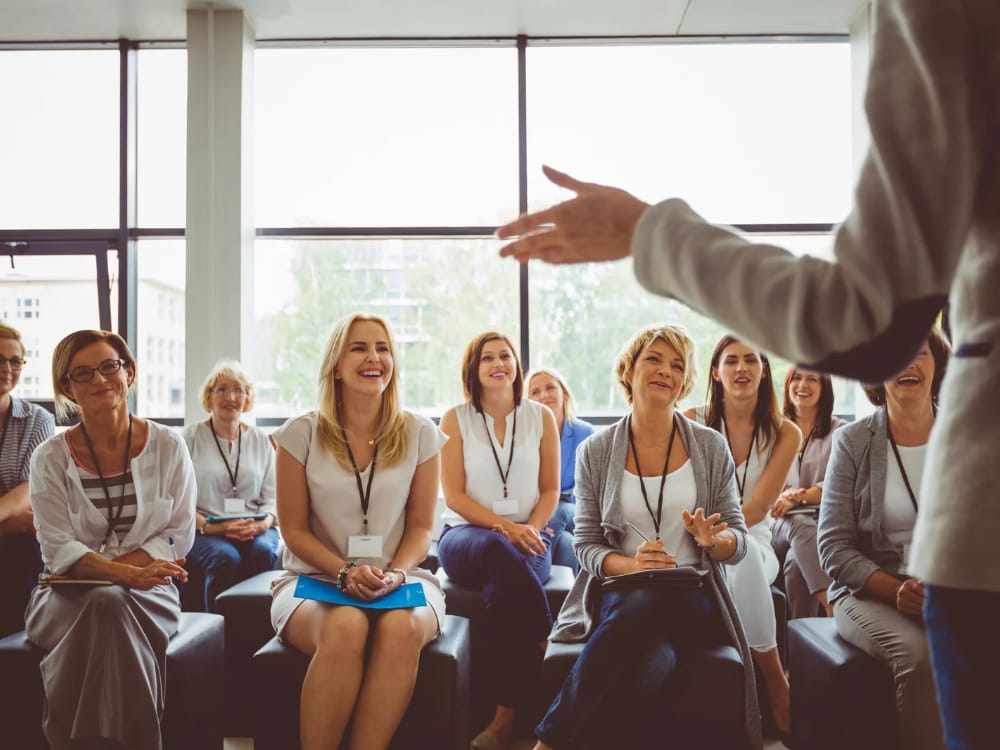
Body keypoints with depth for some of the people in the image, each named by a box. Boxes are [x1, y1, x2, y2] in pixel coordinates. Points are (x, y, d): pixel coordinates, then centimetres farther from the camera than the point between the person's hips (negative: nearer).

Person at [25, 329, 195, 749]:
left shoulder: (168, 447, 2)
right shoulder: (50, 458, 1)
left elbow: (179, 534, -1)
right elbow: (57, 548, -7)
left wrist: (102, 572, -14)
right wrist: (127, 574, -26)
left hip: (147, 591, 0)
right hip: (69, 595, 0)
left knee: (115, 607, -33)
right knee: (104, 607, -34)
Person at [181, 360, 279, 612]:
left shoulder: (261, 441, 16)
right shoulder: (189, 438, 7)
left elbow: (272, 496, 13)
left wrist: (264, 523, -10)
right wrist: (208, 526, -18)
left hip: (254, 530, 2)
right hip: (202, 532, -2)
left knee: (263, 551, -32)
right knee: (225, 557, -35)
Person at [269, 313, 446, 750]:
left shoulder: (419, 434, 4)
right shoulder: (301, 434, 1)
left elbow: (420, 526, 5)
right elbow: (295, 530, 1)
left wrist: (395, 573, -14)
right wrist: (345, 573, -15)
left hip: (401, 579, 1)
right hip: (314, 579, -1)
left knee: (401, 628, -35)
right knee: (345, 628, -36)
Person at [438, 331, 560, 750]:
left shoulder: (541, 417, 8)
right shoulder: (455, 419, 3)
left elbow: (551, 490, 8)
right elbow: (453, 496, -3)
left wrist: (530, 529, -13)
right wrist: (504, 527, -18)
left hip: (527, 539, 1)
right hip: (466, 536, -1)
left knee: (502, 589, -34)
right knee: (499, 551, -39)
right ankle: (548, 645, -27)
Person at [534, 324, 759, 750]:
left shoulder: (711, 448, 7)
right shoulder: (595, 453, 5)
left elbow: (738, 544, 9)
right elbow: (587, 546, 5)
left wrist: (712, 540, -15)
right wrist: (631, 564, -16)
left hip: (692, 599, 1)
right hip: (618, 597, 0)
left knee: (642, 613, -37)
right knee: (651, 670, -38)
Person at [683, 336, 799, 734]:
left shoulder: (785, 433, -1)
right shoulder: (692, 422, -1)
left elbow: (757, 509, -11)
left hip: (754, 542, 0)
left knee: (740, 550, -36)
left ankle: (773, 681, -19)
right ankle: (776, 683, -20)